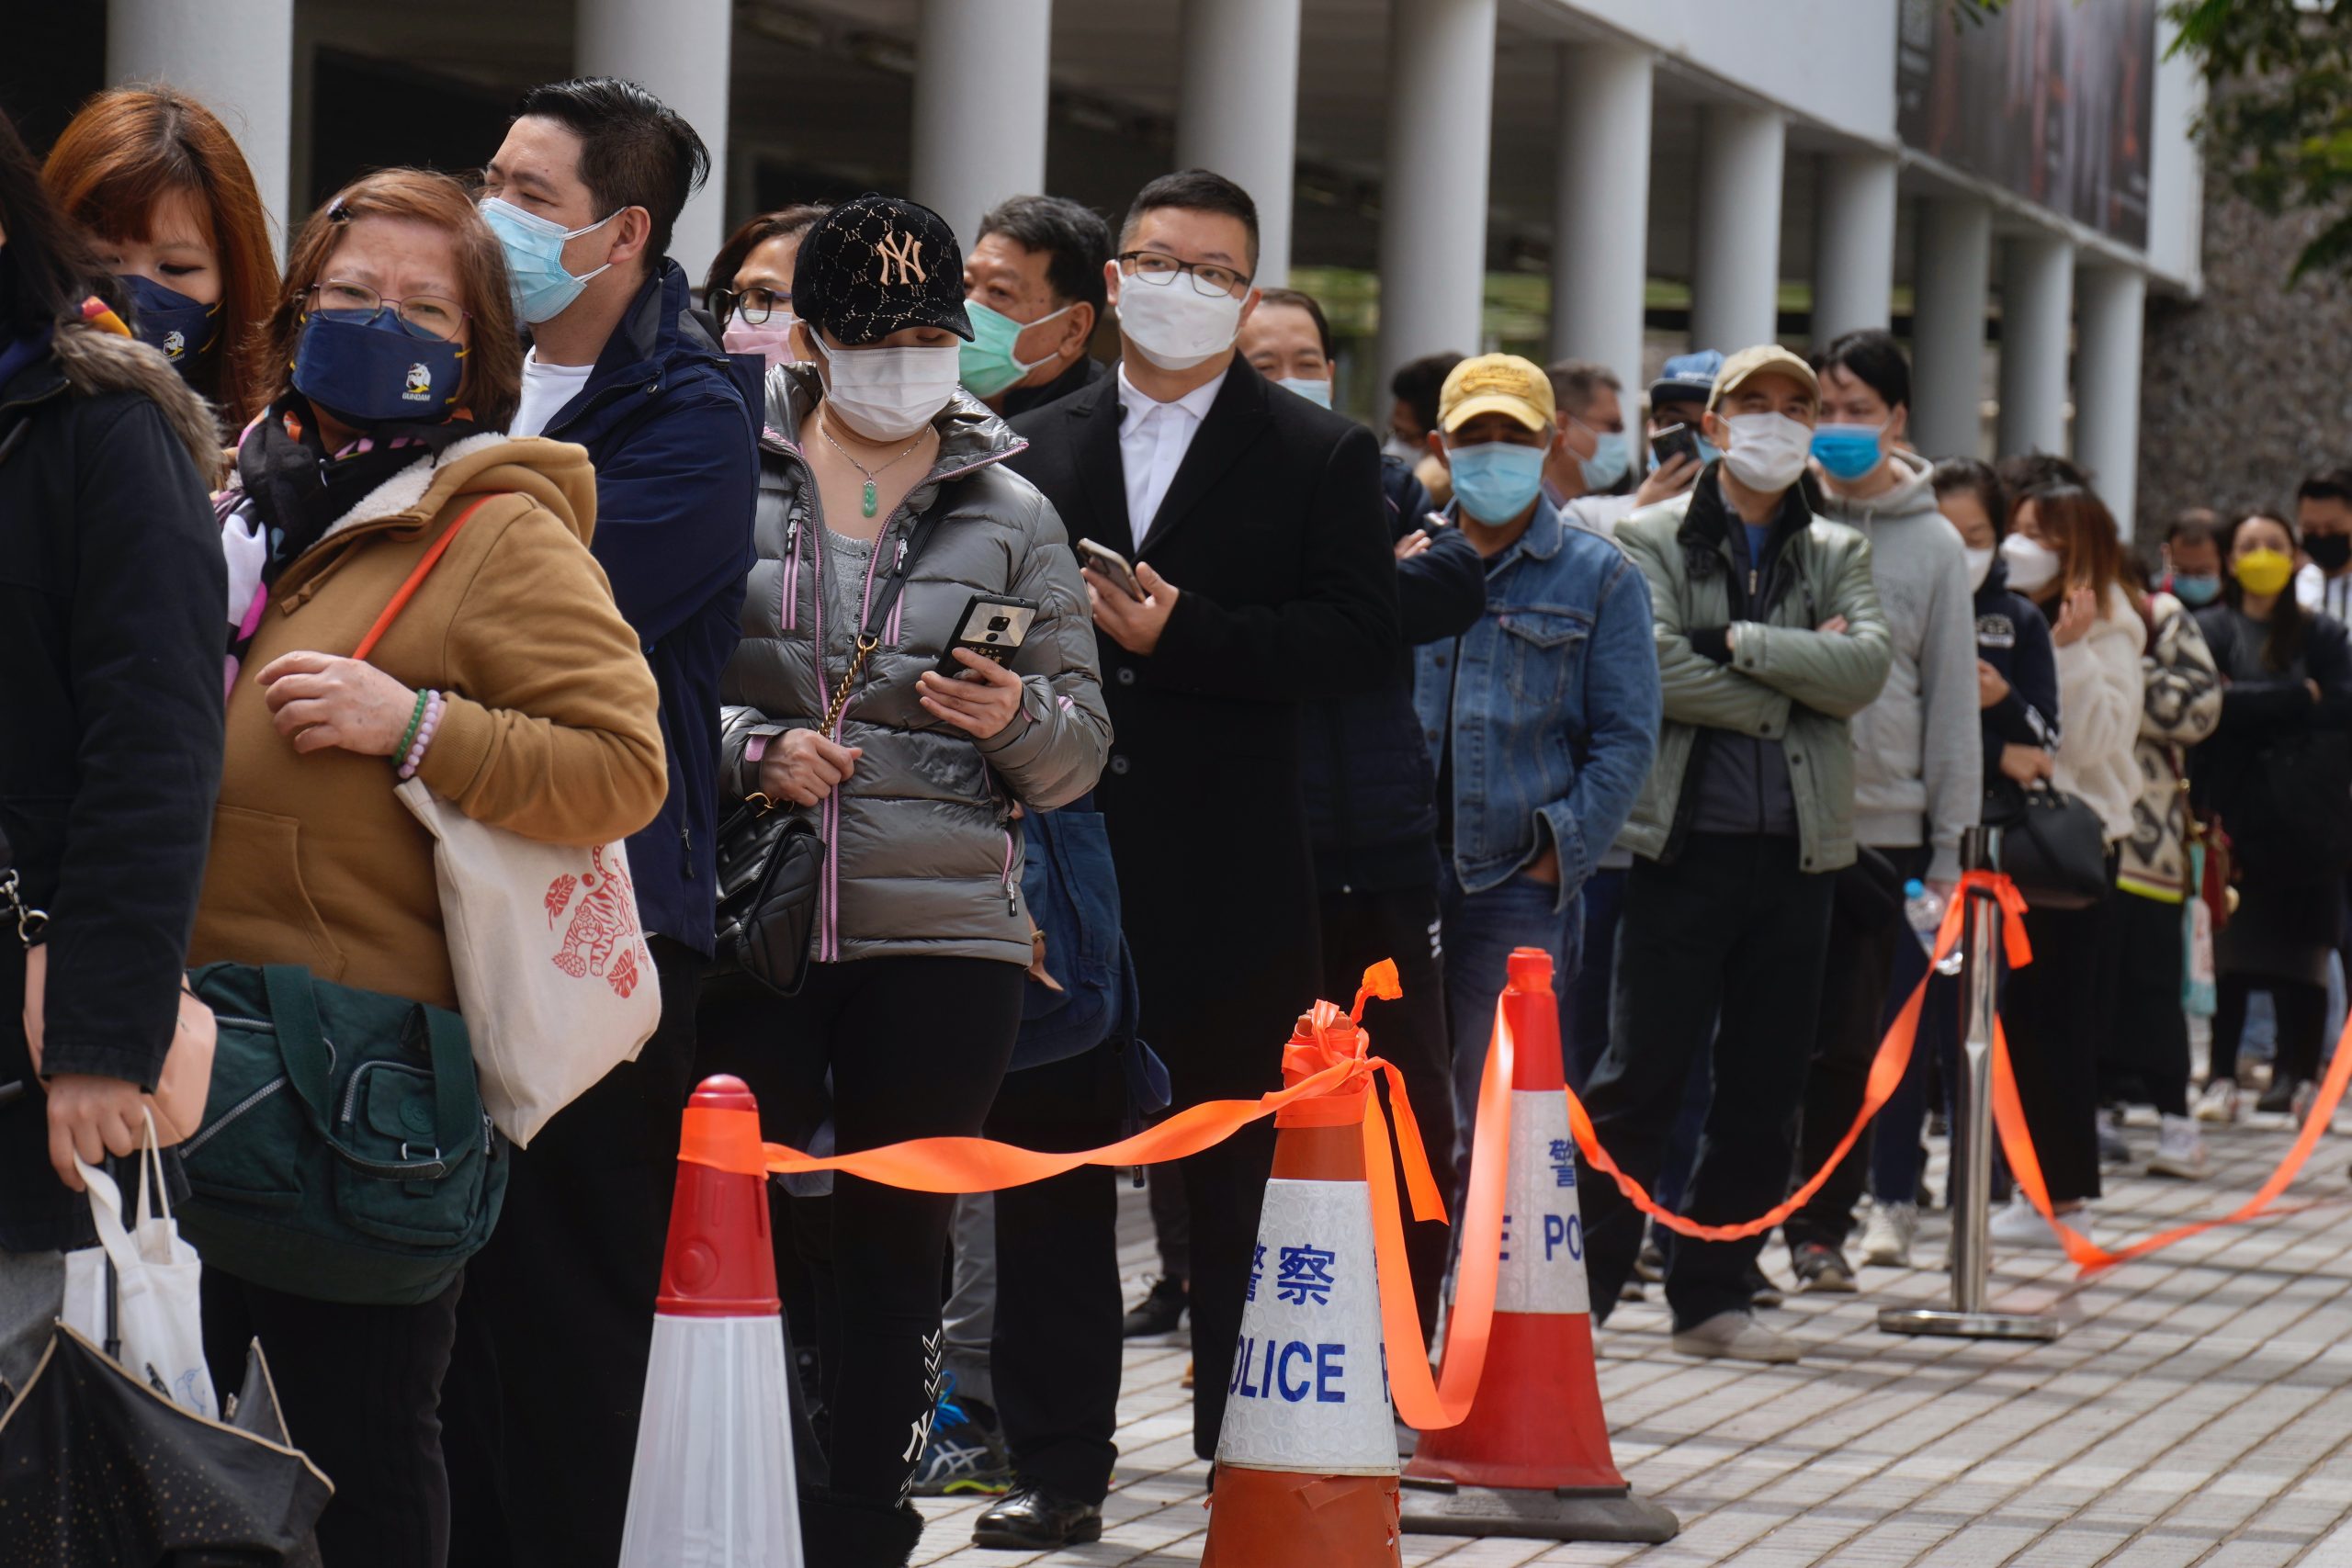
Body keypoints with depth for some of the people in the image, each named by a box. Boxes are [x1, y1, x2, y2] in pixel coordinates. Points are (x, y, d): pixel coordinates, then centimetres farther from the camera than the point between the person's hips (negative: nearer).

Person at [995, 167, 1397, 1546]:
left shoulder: (1320, 457, 3)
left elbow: (1360, 642, -8)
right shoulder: (1036, 450, 12)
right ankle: (1060, 1467, 11)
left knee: (1241, 1180, 4)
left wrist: (1180, 633, -16)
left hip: (1233, 876, -3)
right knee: (1053, 1172, 5)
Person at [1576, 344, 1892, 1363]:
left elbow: (1866, 666, -4)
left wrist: (1737, 642, -11)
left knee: (1765, 1087, 5)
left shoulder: (1837, 554, 15)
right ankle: (1580, 1280, 2)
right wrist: (1793, 687, -8)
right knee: (1643, 1071, -5)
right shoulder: (1653, 540, 4)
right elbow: (1658, 669, -13)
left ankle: (1713, 1295, 13)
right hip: (1686, 843, -4)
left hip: (1797, 848, 4)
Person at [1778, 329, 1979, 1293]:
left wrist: (1949, 848, 5)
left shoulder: (1934, 544, 6)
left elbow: (1953, 698, 8)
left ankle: (1822, 1224, 14)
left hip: (1881, 824, 1)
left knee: (1850, 1044, 6)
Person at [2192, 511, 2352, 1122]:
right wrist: (2297, 699, -8)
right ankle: (2222, 1072, 2)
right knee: (2230, 946, -3)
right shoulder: (2210, 630, 6)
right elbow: (2211, 703, -10)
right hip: (2236, 807, -1)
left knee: (2301, 944, -1)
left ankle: (2297, 1072, 3)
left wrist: (2255, 707, -10)